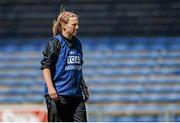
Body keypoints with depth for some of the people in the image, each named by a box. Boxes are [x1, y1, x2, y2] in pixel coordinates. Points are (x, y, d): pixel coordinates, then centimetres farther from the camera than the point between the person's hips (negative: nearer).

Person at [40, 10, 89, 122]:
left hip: (76, 93, 7)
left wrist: (84, 87, 23)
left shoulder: (77, 43, 15)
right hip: (58, 94, -6)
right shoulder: (55, 43, -5)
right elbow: (45, 66, -10)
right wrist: (50, 87, -20)